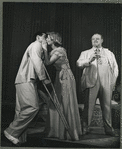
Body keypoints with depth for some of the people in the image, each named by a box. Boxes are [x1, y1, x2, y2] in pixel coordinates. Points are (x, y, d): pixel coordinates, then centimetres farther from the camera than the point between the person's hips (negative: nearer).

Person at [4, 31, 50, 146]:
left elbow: (43, 62, 19)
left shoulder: (37, 47, 29)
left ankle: (19, 138, 10)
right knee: (32, 107, -16)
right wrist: (44, 78, -11)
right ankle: (12, 131, -9)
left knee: (23, 109, 7)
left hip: (27, 80, 10)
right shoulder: (36, 45, -3)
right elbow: (37, 63, -15)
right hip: (26, 80, -10)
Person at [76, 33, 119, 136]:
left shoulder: (109, 53, 23)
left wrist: (113, 81, 8)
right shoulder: (85, 53, 18)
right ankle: (85, 128, 0)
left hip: (106, 83, 2)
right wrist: (89, 60, -17)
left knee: (107, 106, -1)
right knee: (89, 105, -7)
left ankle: (109, 129, 7)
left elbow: (115, 68, 20)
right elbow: (79, 63, 1)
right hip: (91, 82, -1)